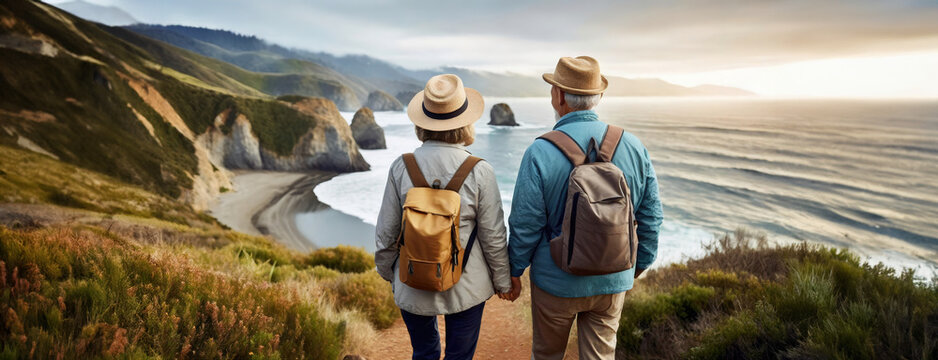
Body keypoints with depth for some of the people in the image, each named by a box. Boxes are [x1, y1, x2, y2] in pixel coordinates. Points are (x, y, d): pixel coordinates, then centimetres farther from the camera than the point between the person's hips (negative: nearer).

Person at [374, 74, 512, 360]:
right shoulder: (479, 172, -16)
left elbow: (387, 232, -3)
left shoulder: (401, 167, -11)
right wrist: (502, 281, 7)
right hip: (466, 287, -1)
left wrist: (386, 270, 16)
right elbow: (494, 237, -9)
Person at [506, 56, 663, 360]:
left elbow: (525, 224, -14)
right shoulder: (633, 147, -6)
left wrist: (515, 270, 1)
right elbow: (650, 215, 2)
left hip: (557, 280, -3)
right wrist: (640, 263, 16)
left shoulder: (540, 152, -19)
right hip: (613, 281, 4)